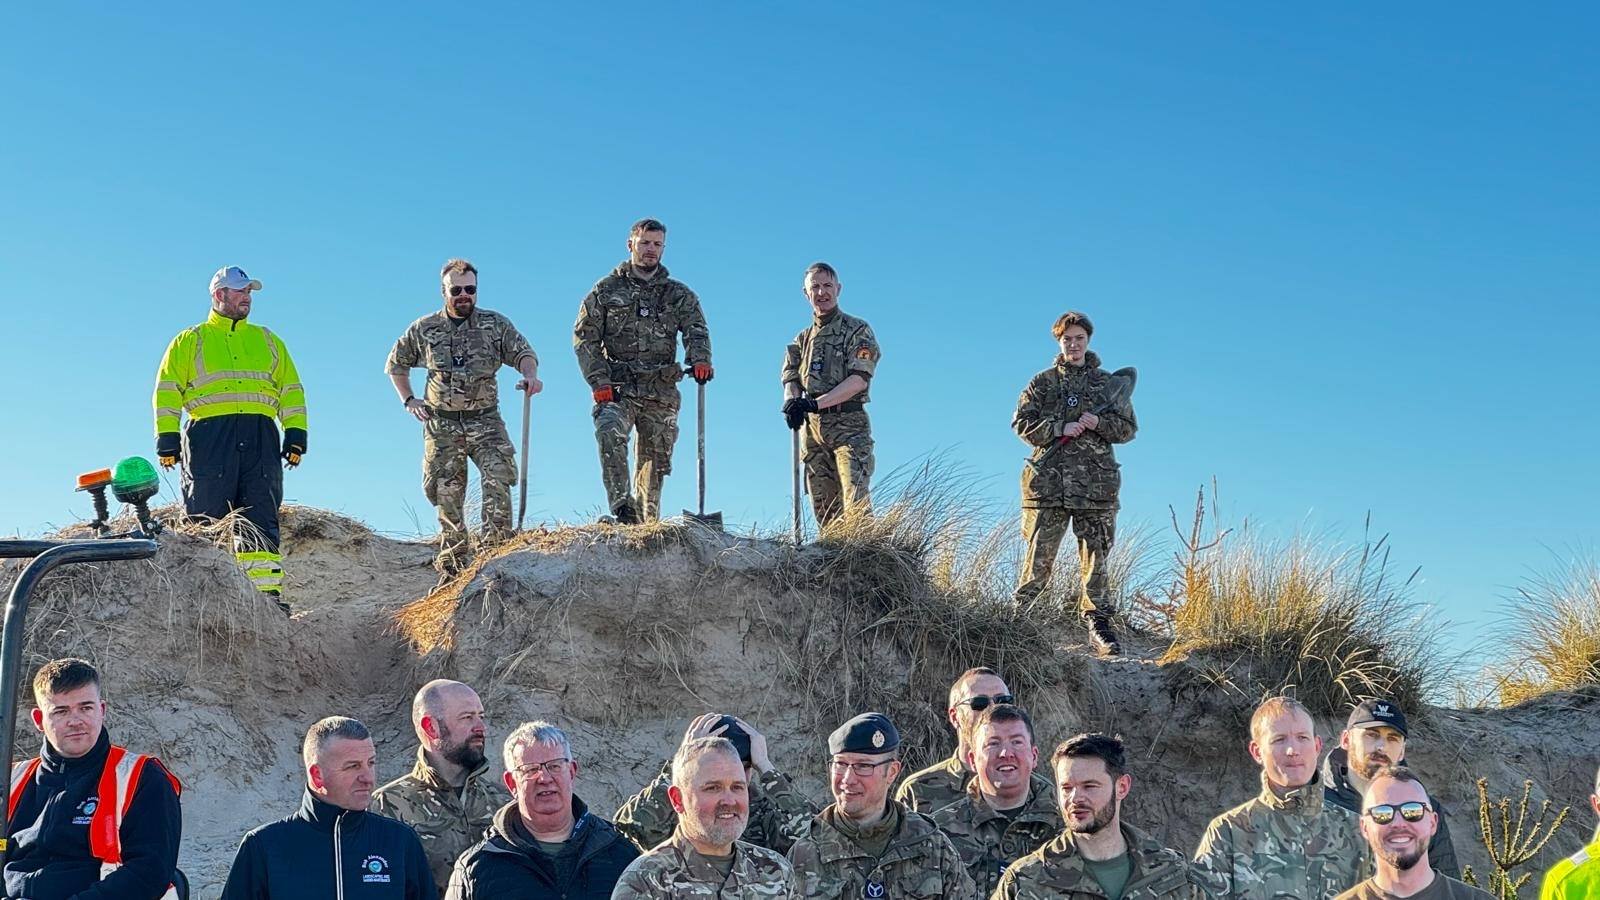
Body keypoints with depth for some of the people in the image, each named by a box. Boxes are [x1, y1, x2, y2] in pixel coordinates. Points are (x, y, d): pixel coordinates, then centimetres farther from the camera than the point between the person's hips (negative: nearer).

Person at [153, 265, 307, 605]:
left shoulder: (268, 341, 24)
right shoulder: (190, 341, 16)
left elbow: (291, 389, 20)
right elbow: (167, 391, 9)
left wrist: (296, 434, 7)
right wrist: (167, 438, -3)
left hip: (260, 439, 2)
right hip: (210, 436, -2)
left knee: (261, 522, -4)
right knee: (206, 522, -6)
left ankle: (268, 594, -8)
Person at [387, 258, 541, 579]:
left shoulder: (495, 324, 3)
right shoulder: (423, 330, 5)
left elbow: (522, 352, -2)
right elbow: (395, 364, 18)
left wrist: (530, 375, -25)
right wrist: (409, 401, 7)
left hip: (485, 422, -1)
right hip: (442, 426, 1)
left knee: (498, 477, -23)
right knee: (447, 496, 3)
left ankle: (496, 547, -21)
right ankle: (454, 566, 13)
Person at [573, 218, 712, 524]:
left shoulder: (679, 295, 13)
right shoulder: (607, 290, 9)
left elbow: (696, 329, -2)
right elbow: (585, 337, 4)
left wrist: (700, 359, -25)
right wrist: (599, 381, -9)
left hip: (661, 392, 2)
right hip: (617, 388, -2)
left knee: (655, 461, 4)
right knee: (609, 432, -30)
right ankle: (622, 508, -32)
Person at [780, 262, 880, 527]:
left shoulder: (857, 330, 3)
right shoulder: (802, 339, 20)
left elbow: (859, 379, -10)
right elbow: (790, 379, 10)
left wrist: (817, 402, -20)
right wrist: (791, 401, -15)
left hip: (848, 425, -5)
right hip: (812, 428, 5)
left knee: (856, 503, -18)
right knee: (823, 507, 2)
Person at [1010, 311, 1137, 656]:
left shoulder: (1108, 383, 13)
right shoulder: (1043, 382, 10)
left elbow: (1128, 428, 11)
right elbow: (1022, 424, 3)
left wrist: (1099, 423, -8)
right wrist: (1060, 428, -11)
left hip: (1095, 483, 1)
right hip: (1049, 480, -1)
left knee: (1095, 556, 1)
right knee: (1040, 554, -2)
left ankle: (1098, 623, 5)